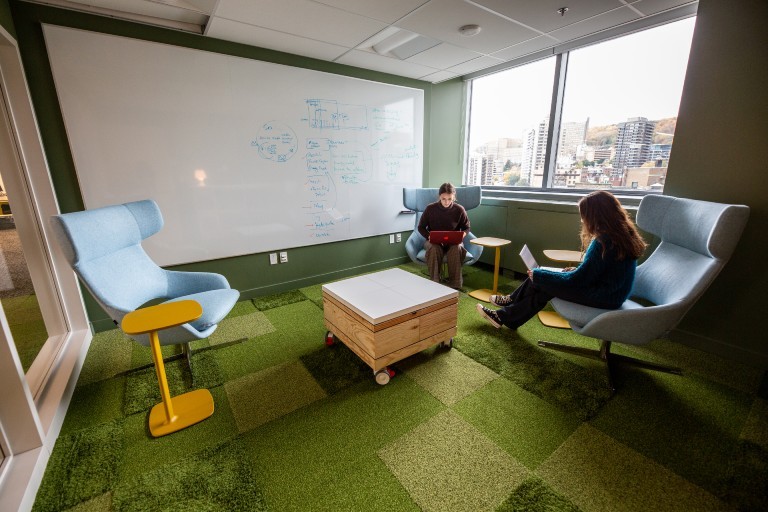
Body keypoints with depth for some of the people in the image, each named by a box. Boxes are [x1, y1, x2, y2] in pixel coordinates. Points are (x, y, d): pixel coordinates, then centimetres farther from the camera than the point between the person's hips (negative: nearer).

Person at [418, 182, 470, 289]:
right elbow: (421, 227, -1)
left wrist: (463, 234, -18)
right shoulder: (430, 208, -11)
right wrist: (429, 236, -20)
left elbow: (466, 227, 6)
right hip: (434, 241, 0)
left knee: (457, 248, -35)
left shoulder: (459, 209, -8)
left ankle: (455, 284, -27)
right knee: (434, 248, -36)